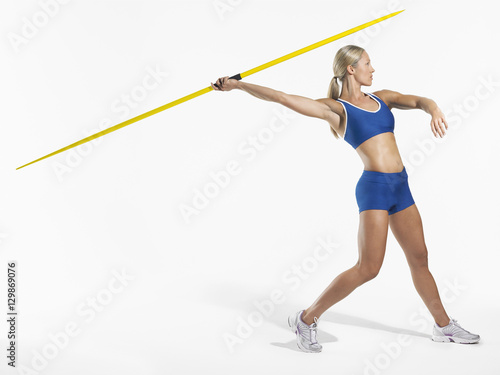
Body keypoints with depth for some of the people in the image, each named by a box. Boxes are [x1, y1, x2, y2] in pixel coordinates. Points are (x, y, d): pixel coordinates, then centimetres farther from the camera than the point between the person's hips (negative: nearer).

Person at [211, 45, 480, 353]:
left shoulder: (383, 98, 15)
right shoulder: (335, 108, -3)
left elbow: (419, 100, 2)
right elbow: (282, 97, -9)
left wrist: (434, 110, -22)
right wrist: (237, 84, -7)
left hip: (401, 188, 7)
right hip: (374, 188, -7)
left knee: (419, 258, 15)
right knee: (368, 268, -10)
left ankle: (444, 326, 31)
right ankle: (307, 319, 3)